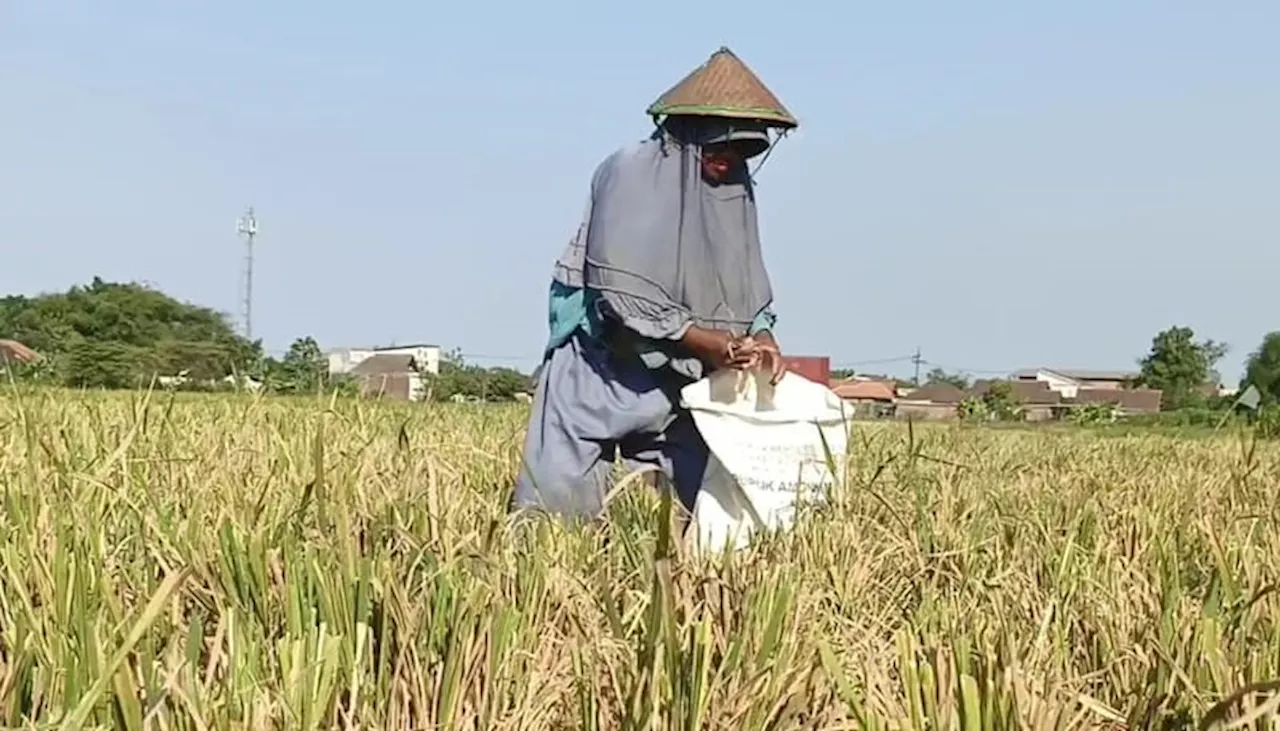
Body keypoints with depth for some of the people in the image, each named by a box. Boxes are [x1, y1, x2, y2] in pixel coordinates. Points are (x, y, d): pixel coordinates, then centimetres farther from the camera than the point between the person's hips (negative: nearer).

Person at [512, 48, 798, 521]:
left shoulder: (734, 189, 5)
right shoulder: (631, 173, -15)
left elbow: (747, 288, 10)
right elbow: (621, 291, -21)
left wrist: (760, 336, -12)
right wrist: (709, 343, -23)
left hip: (682, 374, 6)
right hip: (601, 366, -6)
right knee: (556, 499, -8)